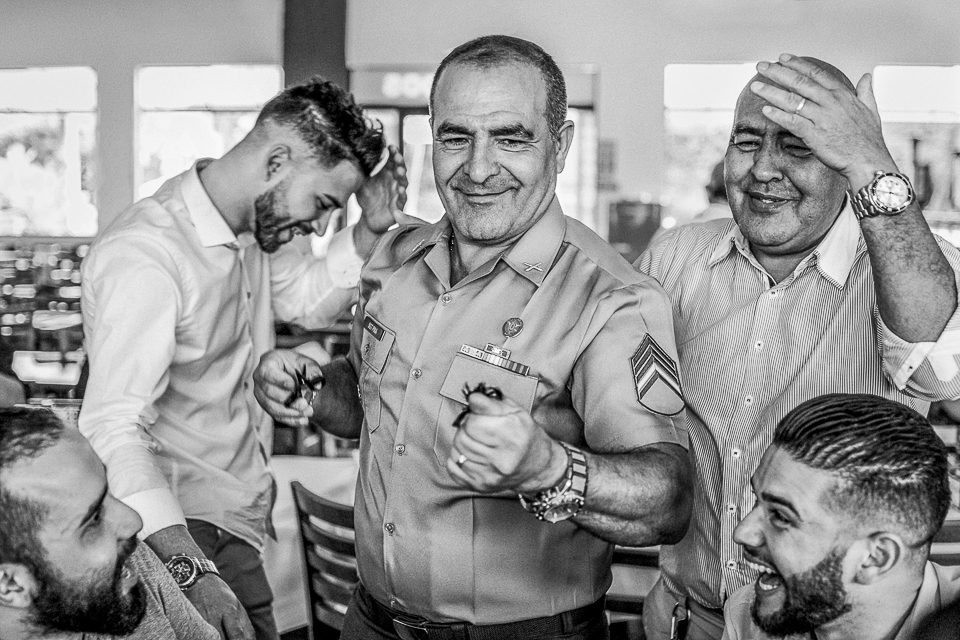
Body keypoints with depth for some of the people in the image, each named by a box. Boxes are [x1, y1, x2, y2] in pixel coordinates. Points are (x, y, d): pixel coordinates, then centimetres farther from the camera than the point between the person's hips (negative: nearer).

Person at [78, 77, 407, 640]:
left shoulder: (251, 221, 4)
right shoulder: (143, 256, -25)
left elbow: (310, 301, 20)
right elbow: (114, 430, -33)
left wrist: (371, 229, 3)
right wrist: (192, 569, -43)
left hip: (241, 521, 9)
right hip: (181, 529, -8)